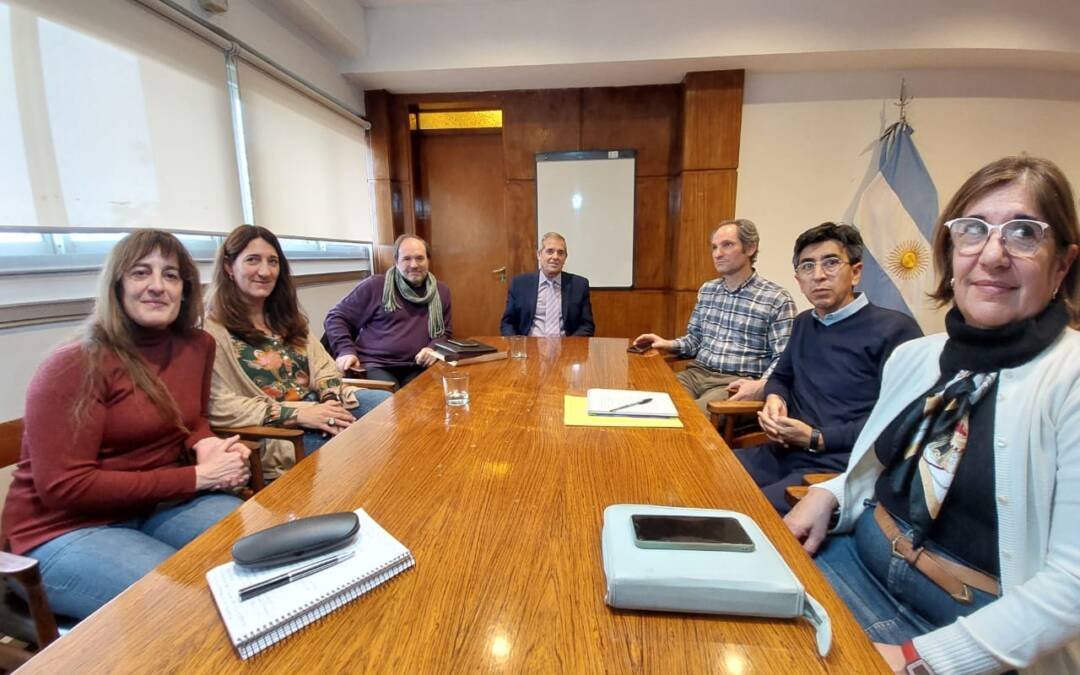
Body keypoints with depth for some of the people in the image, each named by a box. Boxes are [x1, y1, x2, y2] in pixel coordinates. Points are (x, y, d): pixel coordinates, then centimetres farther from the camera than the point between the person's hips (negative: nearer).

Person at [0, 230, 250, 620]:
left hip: (162, 505, 5)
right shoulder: (75, 367, -17)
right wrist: (197, 476, -21)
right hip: (67, 531, -5)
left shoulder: (198, 346, -1)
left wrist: (206, 446, -8)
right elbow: (65, 487, -19)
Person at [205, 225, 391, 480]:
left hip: (318, 405, 7)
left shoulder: (286, 316, 15)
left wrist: (332, 402, -13)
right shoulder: (212, 331, -8)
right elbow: (220, 407, -15)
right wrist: (298, 414, -22)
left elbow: (322, 365, 8)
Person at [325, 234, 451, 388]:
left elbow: (444, 332, 20)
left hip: (416, 368, 3)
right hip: (374, 365, -3)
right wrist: (346, 350, -7)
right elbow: (335, 318, 9)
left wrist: (434, 349, -2)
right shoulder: (375, 286, 3)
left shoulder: (441, 291, 14)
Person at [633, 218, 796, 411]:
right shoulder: (707, 290, 15)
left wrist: (761, 385, -25)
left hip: (737, 383, -5)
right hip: (697, 373, 5)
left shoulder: (778, 300, -4)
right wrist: (668, 344, 3)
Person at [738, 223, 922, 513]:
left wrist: (817, 439, -13)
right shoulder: (804, 323, 20)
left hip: (842, 467, -6)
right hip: (784, 454, 7)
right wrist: (774, 398, 5)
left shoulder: (894, 329, -5)